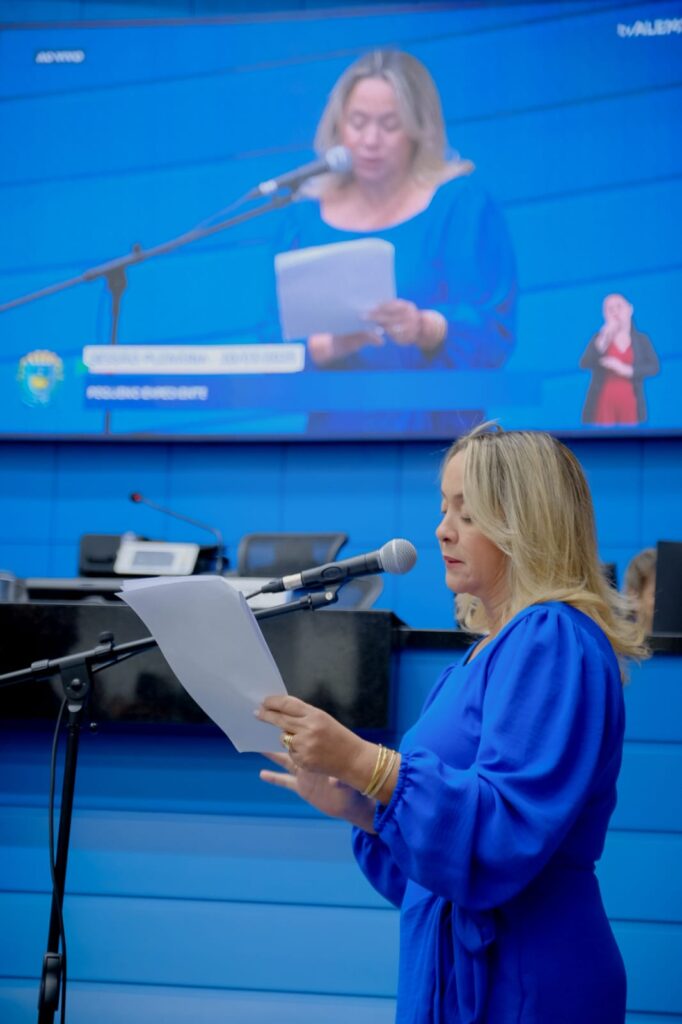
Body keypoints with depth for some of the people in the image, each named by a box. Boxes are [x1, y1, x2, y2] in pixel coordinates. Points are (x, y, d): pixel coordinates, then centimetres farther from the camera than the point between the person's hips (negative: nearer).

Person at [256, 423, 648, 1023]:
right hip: (460, 973, 9)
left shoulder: (552, 642, -15)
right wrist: (354, 806, 4)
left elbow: (505, 834, -24)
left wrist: (364, 763, -29)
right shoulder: (490, 652, 14)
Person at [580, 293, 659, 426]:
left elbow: (654, 367, -2)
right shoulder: (600, 338, 9)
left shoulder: (642, 340, 11)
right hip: (604, 403, -1)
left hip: (629, 404, 1)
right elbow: (585, 364, -7)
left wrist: (626, 370, -16)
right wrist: (603, 338, -18)